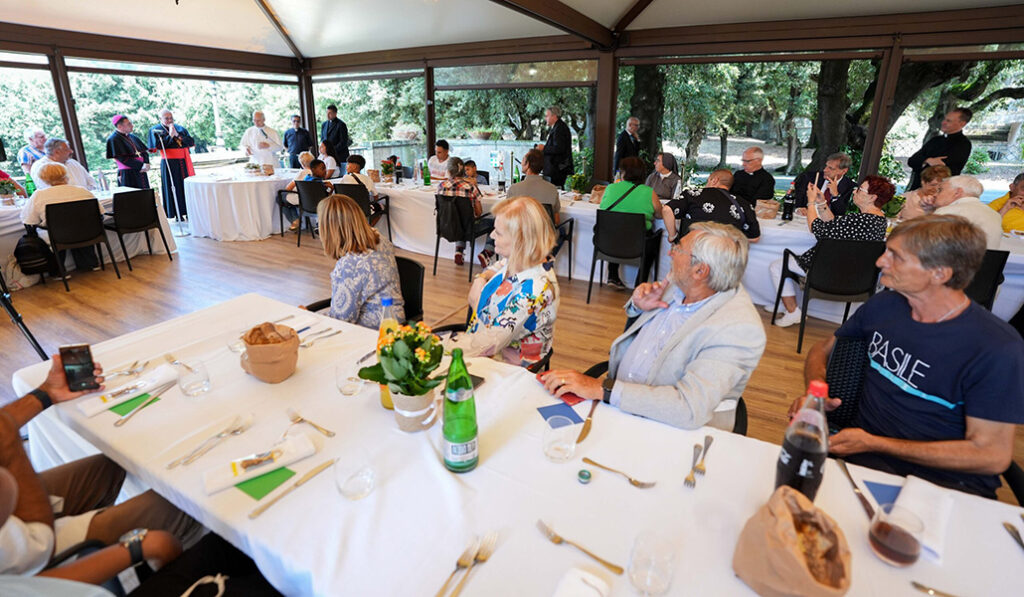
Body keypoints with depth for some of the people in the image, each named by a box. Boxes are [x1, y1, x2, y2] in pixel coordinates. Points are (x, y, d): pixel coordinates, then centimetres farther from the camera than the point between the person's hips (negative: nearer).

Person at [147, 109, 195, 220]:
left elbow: (191, 141, 2)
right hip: (169, 164, -4)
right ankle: (178, 214, -2)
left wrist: (177, 135, -9)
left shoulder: (180, 128, 14)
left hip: (183, 162, 4)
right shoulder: (156, 130, 3)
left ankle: (188, 211, 9)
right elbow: (158, 145, -11)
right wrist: (170, 135, -13)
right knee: (174, 187, -5)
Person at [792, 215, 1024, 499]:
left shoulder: (998, 349, -12)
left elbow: (992, 455, -11)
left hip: (950, 480, -4)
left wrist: (872, 443, -16)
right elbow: (823, 350, 16)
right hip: (866, 461, 4)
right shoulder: (884, 304, 2)